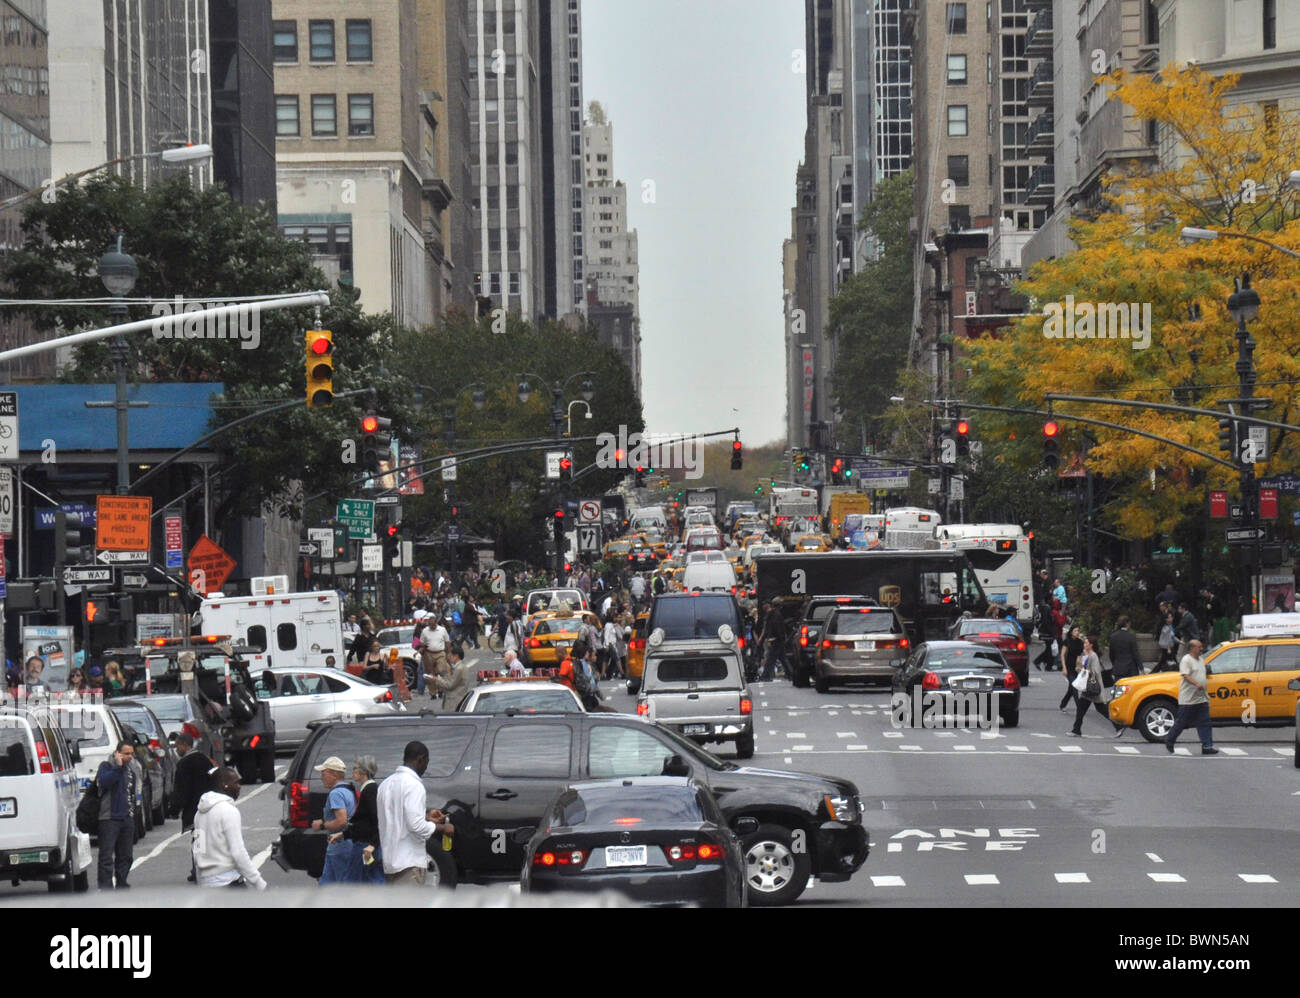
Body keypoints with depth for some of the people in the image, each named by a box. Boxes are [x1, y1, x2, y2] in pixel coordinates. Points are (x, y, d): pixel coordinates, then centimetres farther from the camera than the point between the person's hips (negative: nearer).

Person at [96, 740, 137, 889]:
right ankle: (106, 887, -11)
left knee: (126, 855, 11)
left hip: (127, 819, 7)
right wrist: (118, 767, -24)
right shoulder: (107, 766, -5)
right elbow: (104, 781, -26)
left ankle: (122, 884, 20)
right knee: (107, 856, -9)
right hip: (110, 818, -7)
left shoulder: (130, 769, 16)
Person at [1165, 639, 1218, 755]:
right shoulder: (1186, 660, -11)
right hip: (1188, 699, -8)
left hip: (1201, 699, 8)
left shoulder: (1201, 660, 16)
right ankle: (1169, 741, 20)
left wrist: (1206, 692, 25)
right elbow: (1186, 676, -23)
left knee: (1204, 723, 0)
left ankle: (1207, 747, -1)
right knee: (1181, 722, 1)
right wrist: (1197, 684, -38)